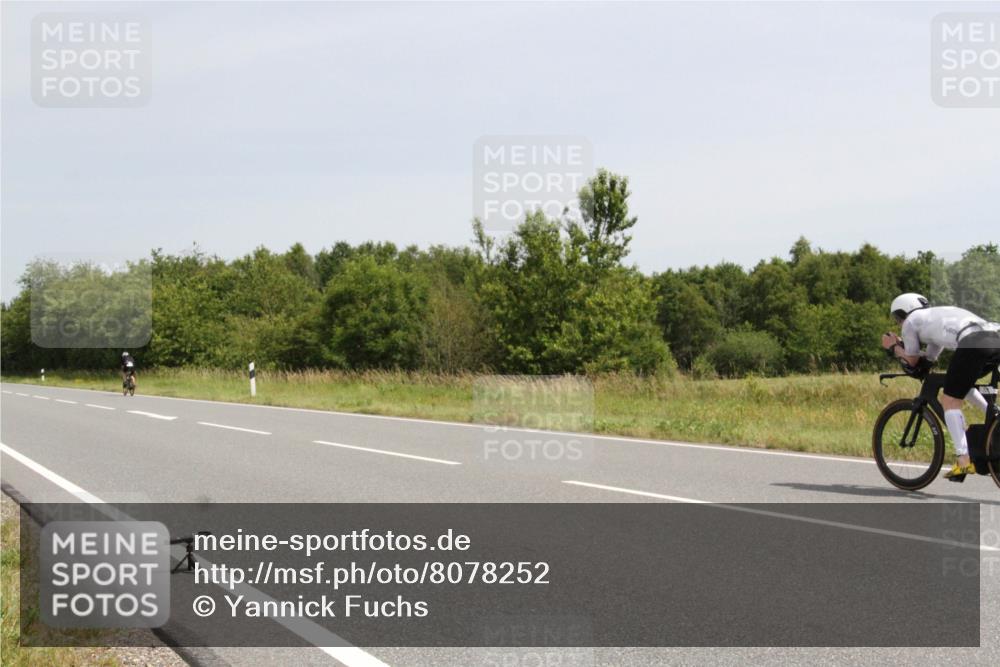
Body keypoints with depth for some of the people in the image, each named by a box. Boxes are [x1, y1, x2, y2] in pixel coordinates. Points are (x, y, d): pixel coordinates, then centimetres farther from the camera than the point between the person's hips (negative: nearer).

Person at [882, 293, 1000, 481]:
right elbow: (930, 358, 42)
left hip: (973, 342, -8)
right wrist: (900, 346, 39)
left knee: (950, 400, 1)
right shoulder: (938, 315, 39)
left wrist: (894, 348, 40)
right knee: (963, 385, 32)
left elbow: (913, 361, 26)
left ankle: (964, 459, -9)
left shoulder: (911, 321, 18)